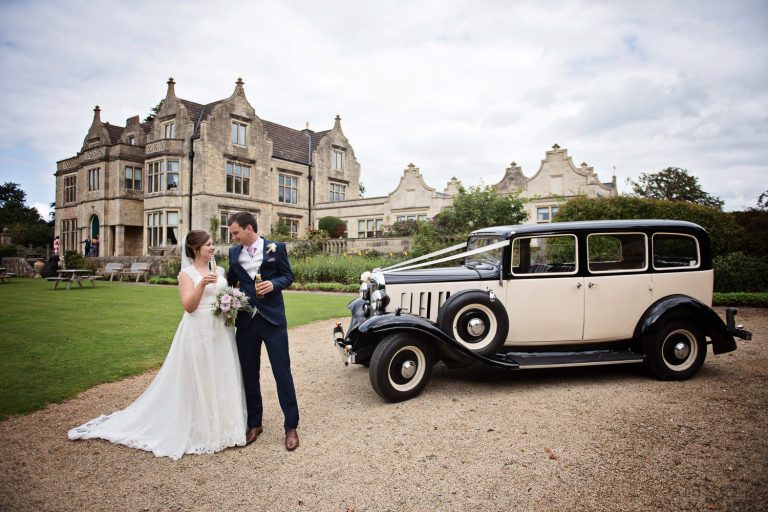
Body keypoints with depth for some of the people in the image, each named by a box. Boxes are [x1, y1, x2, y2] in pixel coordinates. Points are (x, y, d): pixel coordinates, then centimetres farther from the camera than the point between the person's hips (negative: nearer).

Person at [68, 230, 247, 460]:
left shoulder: (219, 271, 11)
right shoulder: (186, 273, -5)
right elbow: (189, 305, -14)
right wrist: (202, 284, -28)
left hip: (221, 333, 6)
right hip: (197, 333, -5)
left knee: (220, 380, 11)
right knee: (196, 382, 2)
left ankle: (220, 427, 25)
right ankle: (196, 431, 17)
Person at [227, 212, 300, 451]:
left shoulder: (276, 248, -2)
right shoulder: (234, 253, 8)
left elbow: (288, 276, 2)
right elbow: (230, 281, 16)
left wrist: (274, 284, -16)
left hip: (272, 319, -4)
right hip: (245, 321, 4)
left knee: (282, 371, 0)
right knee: (249, 374, 12)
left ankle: (291, 426, 12)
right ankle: (254, 424, 28)